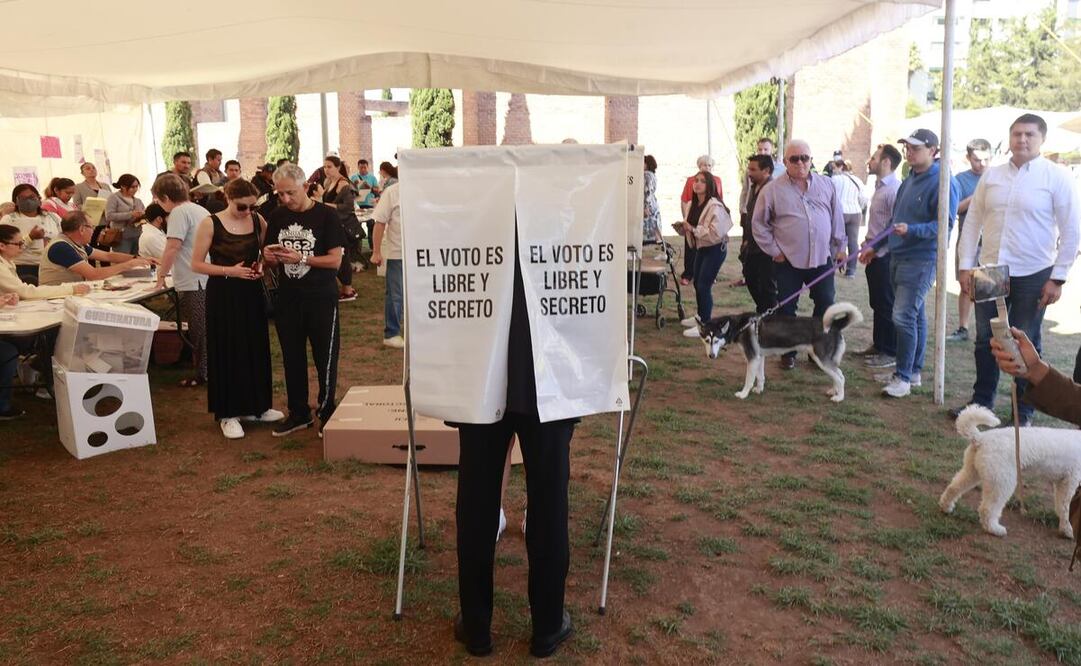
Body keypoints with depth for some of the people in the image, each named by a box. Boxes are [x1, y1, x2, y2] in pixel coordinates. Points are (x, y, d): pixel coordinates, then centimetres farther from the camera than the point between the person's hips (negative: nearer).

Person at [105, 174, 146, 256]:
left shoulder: (137, 201, 17)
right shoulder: (113, 197, 1)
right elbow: (109, 215, -11)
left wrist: (144, 215, -1)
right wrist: (130, 214, -17)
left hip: (138, 236, 5)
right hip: (122, 237, -5)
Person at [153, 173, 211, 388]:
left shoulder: (179, 212, -12)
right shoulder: (200, 210, 14)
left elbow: (173, 247, -20)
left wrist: (162, 274, -10)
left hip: (194, 282, -9)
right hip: (207, 279, 9)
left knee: (199, 331, 0)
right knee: (205, 329, 16)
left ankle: (202, 374, 8)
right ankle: (207, 369, 24)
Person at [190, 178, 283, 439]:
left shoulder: (258, 221, 1)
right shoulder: (210, 224, -10)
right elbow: (197, 264, -8)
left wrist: (261, 266, -7)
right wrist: (230, 271, -19)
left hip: (252, 293, 4)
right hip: (222, 295, -4)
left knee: (256, 349, 11)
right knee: (226, 351, 2)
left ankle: (255, 406, 27)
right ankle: (228, 413, 12)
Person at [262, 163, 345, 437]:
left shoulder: (325, 215, -8)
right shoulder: (277, 217, 5)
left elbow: (335, 260, -12)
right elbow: (271, 261, 12)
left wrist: (300, 258, -24)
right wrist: (269, 256, -12)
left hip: (321, 298, -4)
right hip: (287, 298, 4)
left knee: (325, 357, 4)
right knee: (292, 357, 12)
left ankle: (327, 412, 21)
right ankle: (299, 413, 27)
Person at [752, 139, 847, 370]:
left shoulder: (826, 185, 6)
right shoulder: (772, 190, -4)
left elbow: (837, 218, 13)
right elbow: (759, 224, 1)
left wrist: (840, 246, 12)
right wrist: (773, 250, -4)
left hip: (822, 258, 3)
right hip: (789, 261, -2)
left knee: (825, 305, 6)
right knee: (787, 309, 4)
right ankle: (788, 353, 18)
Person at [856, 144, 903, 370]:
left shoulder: (894, 189, -18)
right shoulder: (880, 186, 13)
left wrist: (875, 250, -19)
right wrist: (868, 246, 14)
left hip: (884, 256, -9)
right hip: (874, 255, 9)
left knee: (886, 305, -1)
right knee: (877, 303, 17)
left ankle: (891, 353, 8)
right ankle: (878, 345, 29)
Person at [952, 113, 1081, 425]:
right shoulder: (991, 175, 6)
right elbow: (973, 221, 7)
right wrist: (965, 266, 2)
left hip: (1032, 276, -3)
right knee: (985, 341, 12)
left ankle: (1025, 412, 21)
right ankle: (982, 401, 27)